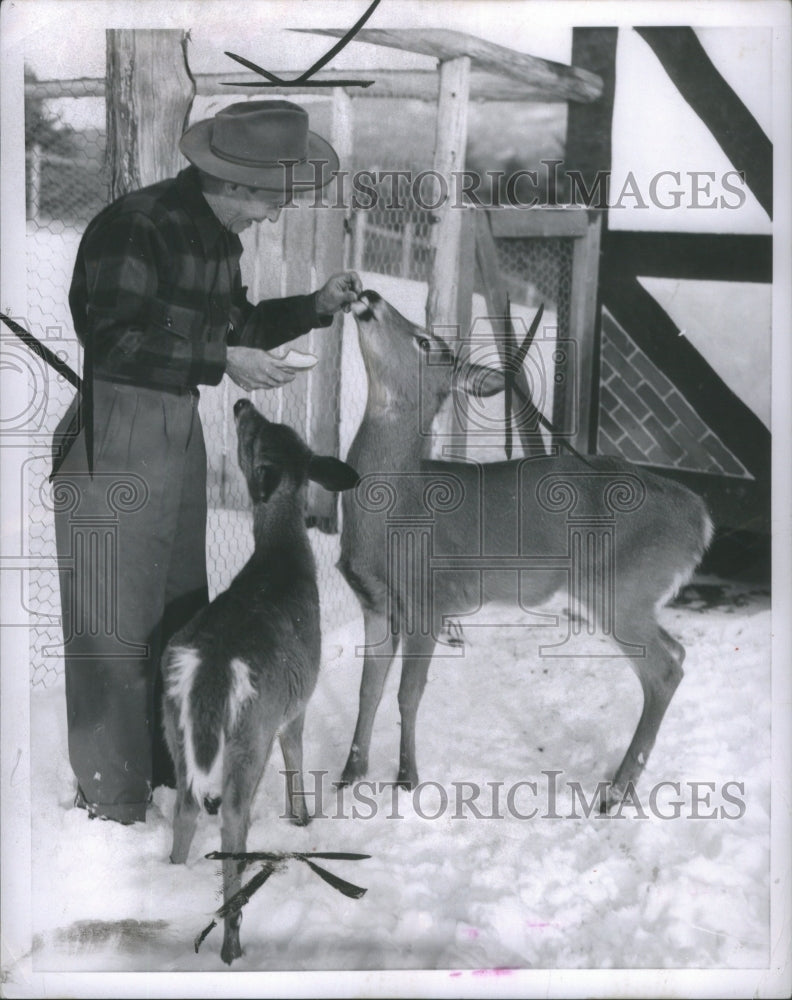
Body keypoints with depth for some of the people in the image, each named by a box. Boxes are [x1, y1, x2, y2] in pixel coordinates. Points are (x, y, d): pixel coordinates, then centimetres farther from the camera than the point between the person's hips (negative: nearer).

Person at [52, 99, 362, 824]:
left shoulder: (218, 234, 8)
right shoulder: (135, 225, -19)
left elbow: (231, 325, 16)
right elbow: (114, 341, -25)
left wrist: (316, 306, 5)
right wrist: (222, 361, -25)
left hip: (180, 429, 9)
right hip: (112, 439, -9)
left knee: (182, 606, 17)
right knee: (115, 624, -1)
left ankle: (176, 766, 34)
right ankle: (113, 799, 14)